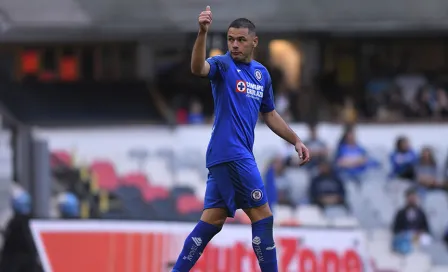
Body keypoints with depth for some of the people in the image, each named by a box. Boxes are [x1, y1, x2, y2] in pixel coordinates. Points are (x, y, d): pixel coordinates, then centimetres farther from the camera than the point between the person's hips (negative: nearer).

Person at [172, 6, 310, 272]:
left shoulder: (262, 74, 16)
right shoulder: (223, 64, -6)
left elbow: (270, 115, 27)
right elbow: (198, 68, -29)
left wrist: (296, 140, 23)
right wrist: (203, 33, -44)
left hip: (240, 155, 8)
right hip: (230, 153, -8)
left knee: (213, 220, 7)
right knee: (263, 216, -6)